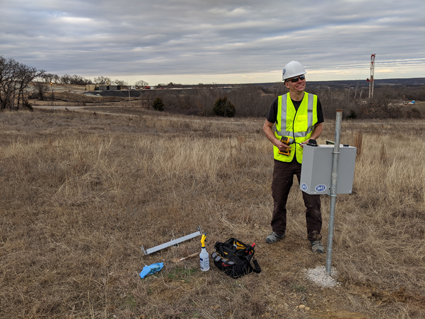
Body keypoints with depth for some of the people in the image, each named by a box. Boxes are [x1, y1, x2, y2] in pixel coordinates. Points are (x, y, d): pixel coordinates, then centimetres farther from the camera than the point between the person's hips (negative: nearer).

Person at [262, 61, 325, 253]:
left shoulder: (314, 101, -1)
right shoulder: (279, 102, -3)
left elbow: (319, 126, 9)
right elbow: (267, 126, 5)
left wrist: (310, 140, -10)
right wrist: (276, 141, -12)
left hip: (306, 159, 0)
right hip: (283, 159, 1)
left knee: (312, 199, 1)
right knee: (279, 198, 12)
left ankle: (315, 237, 16)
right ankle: (278, 230, 32)